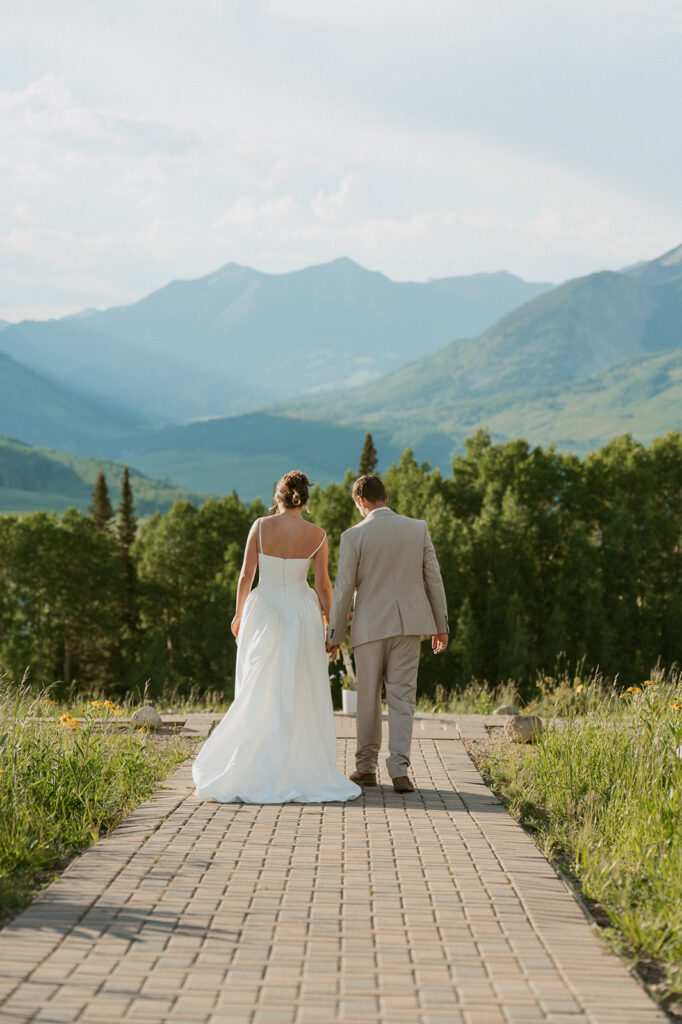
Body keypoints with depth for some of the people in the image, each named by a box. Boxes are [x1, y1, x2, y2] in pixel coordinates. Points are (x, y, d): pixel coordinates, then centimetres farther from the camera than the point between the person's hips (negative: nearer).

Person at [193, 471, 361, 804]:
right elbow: (323, 584, -4)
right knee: (300, 693, 6)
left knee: (259, 693, 8)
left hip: (263, 613, 0)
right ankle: (301, 765, 5)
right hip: (302, 613, 0)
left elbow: (246, 575, -4)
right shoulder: (317, 535, -5)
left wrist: (239, 614, 9)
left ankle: (257, 767, 5)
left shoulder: (260, 527, -6)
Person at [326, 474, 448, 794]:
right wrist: (441, 624, 13)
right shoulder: (418, 529, 2)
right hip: (408, 624, 2)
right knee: (402, 698, 2)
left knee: (368, 698, 11)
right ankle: (399, 770, -9)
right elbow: (433, 578, 5)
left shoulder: (353, 536, -7)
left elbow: (343, 589, -5)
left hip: (370, 625, -2)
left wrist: (334, 635, 3)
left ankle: (366, 767, 19)